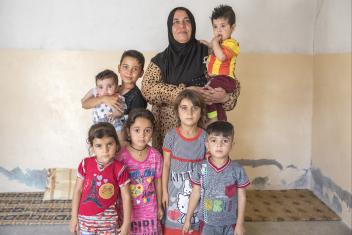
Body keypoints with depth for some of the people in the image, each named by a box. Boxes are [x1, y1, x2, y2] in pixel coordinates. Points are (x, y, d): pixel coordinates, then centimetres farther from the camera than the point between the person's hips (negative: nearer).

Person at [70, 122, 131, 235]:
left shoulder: (119, 169, -14)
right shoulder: (85, 164, -8)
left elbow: (126, 197, -8)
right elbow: (77, 190, 0)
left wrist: (126, 224, -6)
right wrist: (74, 217, 2)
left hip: (108, 220, -2)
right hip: (85, 219, 2)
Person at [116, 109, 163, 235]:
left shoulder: (155, 155, -8)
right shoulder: (121, 156, -17)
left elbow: (157, 181, 4)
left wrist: (159, 206, 12)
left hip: (149, 211, 2)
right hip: (127, 210, -2)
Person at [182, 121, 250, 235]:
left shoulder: (237, 170, -12)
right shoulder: (201, 168, -10)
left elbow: (241, 197, -4)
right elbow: (195, 194, -1)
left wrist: (240, 223, -2)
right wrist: (188, 219, 4)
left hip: (230, 223, 0)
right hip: (207, 222, 0)